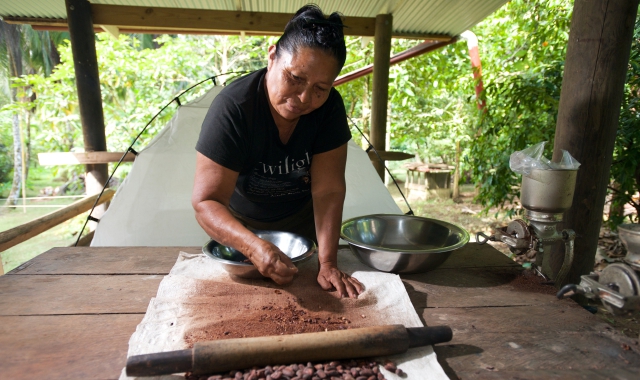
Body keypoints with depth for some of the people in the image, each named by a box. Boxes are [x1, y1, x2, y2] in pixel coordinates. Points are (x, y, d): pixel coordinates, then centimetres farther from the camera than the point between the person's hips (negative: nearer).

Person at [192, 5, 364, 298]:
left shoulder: (330, 108, -24)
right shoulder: (232, 107, -33)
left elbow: (328, 190, -26)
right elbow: (206, 202, -35)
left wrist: (327, 263, -35)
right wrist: (254, 248, -52)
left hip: (302, 222, 2)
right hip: (242, 225, -2)